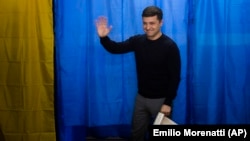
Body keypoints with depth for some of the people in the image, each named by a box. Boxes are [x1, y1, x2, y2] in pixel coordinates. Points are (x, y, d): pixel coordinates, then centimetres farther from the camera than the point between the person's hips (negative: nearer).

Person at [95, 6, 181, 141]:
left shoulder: (170, 46, -16)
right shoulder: (138, 41, -2)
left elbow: (175, 77, -15)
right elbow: (116, 48, -2)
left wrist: (168, 103, -17)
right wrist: (103, 37, -22)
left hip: (161, 100, -5)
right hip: (141, 98, 5)